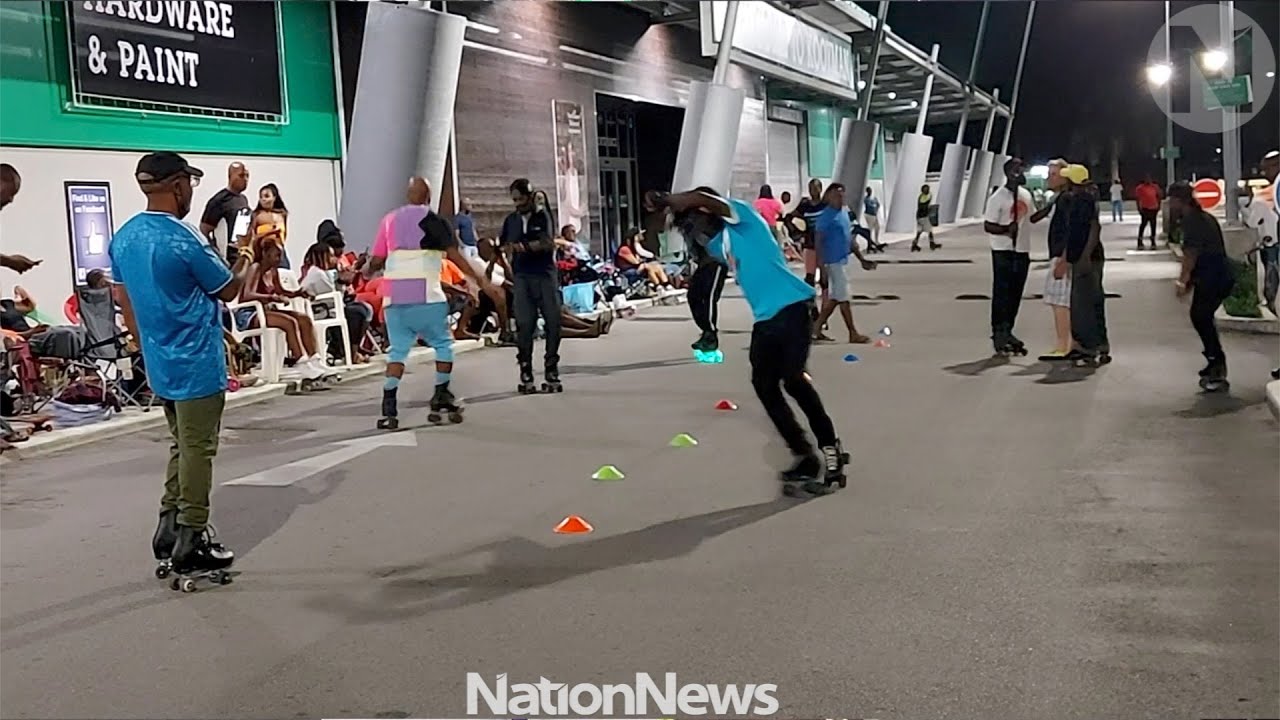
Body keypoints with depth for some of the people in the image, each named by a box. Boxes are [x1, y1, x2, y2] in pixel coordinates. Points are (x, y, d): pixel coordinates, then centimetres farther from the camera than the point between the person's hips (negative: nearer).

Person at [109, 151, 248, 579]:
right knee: (197, 451, 0)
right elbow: (229, 291, -7)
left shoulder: (123, 238, 5)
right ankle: (191, 545, 5)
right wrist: (246, 261, 12)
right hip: (197, 366, -8)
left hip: (160, 364, 8)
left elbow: (124, 303, 12)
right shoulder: (184, 240, -19)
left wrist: (149, 347, 20)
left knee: (182, 446, 19)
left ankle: (168, 531, 21)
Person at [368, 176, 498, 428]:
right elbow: (455, 256, -10)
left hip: (394, 296, 4)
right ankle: (441, 396, 15)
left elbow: (376, 261, 10)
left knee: (398, 350, 8)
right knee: (443, 344, 14)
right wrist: (480, 280, -11)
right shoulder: (432, 221, -1)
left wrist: (367, 271, 31)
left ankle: (389, 408, -3)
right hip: (425, 297, -4)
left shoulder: (389, 219, 11)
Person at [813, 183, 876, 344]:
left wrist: (862, 259, 18)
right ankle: (853, 334, 4)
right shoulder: (826, 216, -13)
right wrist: (822, 265, -22)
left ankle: (816, 329, 18)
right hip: (834, 262, -9)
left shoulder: (845, 212, 13)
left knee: (834, 297, 12)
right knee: (845, 297, -3)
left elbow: (850, 238, 20)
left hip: (843, 260, 9)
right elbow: (819, 241, -16)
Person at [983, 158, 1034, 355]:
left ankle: (1008, 331, 21)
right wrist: (1006, 230, -28)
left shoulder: (1026, 194, 10)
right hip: (1003, 251, -7)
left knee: (1015, 294, 11)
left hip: (1022, 251, 7)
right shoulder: (998, 198, -13)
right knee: (1001, 293, -3)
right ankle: (998, 334, 4)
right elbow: (988, 226, -15)